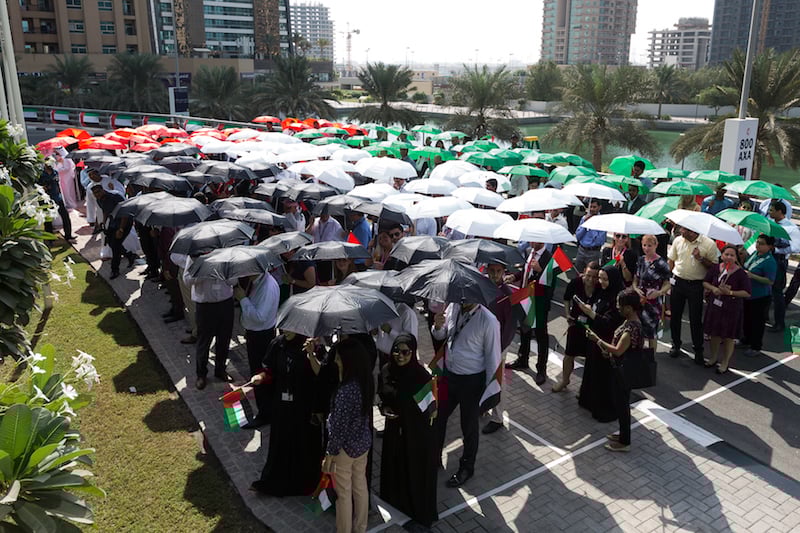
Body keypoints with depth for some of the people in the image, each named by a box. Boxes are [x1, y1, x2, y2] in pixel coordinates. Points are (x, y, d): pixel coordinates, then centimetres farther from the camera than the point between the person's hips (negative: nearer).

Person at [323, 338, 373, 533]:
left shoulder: (345, 391, -33)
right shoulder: (365, 381, -9)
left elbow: (340, 427, -25)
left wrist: (329, 454, -13)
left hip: (346, 447, -8)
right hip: (363, 442, 8)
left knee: (343, 493, 14)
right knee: (360, 486, 25)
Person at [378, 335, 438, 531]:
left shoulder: (422, 375, -23)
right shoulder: (386, 371, -9)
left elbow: (432, 404, -11)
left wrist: (432, 409, -29)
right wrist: (384, 408, -9)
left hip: (418, 432, -5)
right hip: (394, 429, 5)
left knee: (417, 472, 11)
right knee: (395, 468, 22)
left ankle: (419, 515, 33)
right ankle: (398, 505, 48)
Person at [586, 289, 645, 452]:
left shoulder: (632, 327, -27)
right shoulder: (631, 322, 4)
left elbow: (618, 351, -30)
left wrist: (598, 340, -23)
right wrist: (607, 350, 6)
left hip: (623, 371, -10)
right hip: (621, 369, 10)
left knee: (621, 405, 4)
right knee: (621, 403, 22)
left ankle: (624, 442, 18)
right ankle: (623, 434, 37)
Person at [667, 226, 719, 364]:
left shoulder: (709, 244, -10)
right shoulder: (677, 240, 1)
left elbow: (713, 266, -7)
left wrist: (700, 259, -23)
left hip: (696, 285, -3)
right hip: (677, 282, 3)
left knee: (695, 319, 2)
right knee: (675, 316, 11)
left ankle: (698, 350, 17)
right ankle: (676, 345, 29)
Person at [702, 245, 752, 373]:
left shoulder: (740, 273, -13)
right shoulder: (715, 268, -3)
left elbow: (747, 293, -12)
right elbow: (705, 282, 8)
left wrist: (730, 292, -22)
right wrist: (713, 288, -11)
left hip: (731, 308, -3)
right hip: (714, 305, 4)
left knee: (728, 336, 8)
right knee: (713, 333, 16)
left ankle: (725, 363, 26)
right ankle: (713, 358, 37)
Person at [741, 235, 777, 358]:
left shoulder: (770, 262, -21)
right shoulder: (754, 253, 4)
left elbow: (770, 281, -23)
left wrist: (752, 276, -31)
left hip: (760, 297, -8)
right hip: (748, 293, 8)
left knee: (757, 321, 3)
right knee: (746, 318, 22)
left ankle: (756, 348, 16)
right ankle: (747, 339, 42)